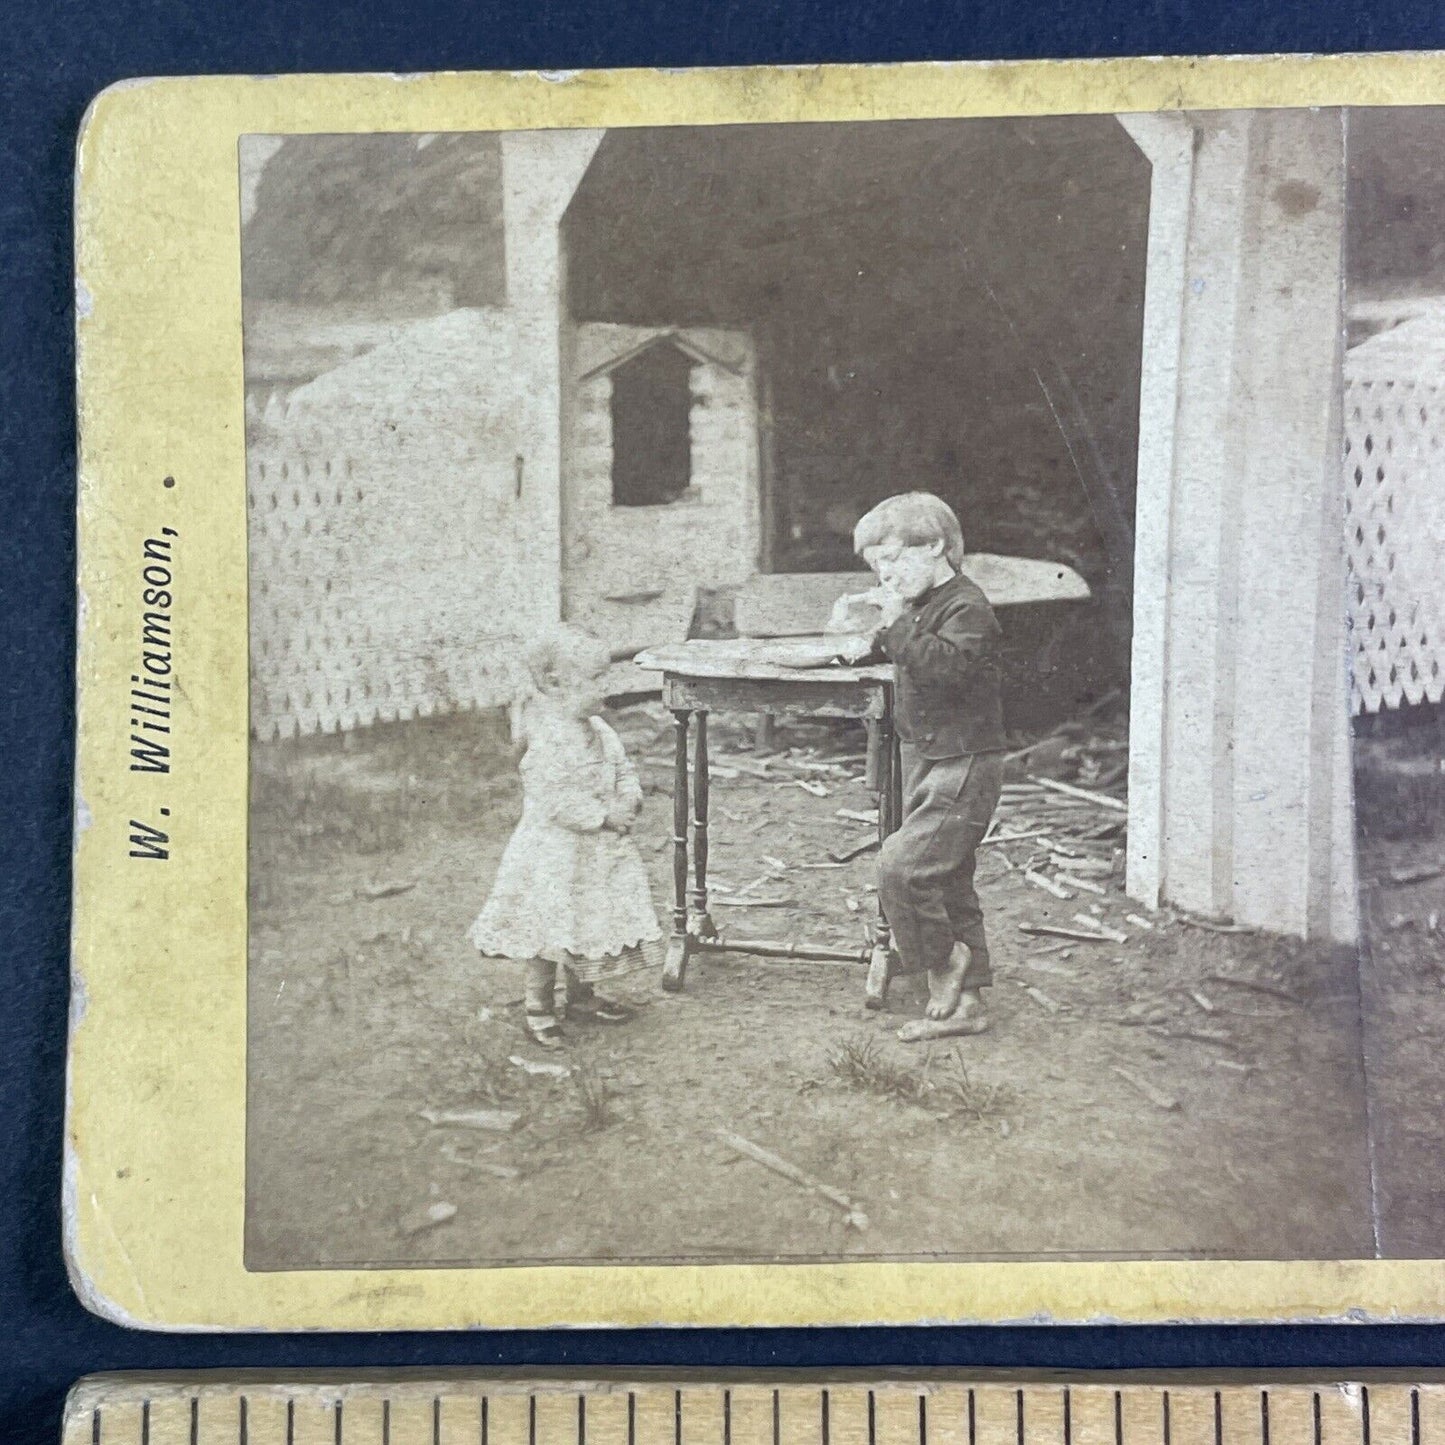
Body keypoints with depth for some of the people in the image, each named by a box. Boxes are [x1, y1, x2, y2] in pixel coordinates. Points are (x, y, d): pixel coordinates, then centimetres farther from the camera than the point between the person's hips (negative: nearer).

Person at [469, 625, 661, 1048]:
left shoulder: (599, 730, 4)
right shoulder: (548, 743, -24)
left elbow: (623, 770, 14)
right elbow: (557, 802, -28)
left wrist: (629, 800, -7)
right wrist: (604, 816, -24)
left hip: (599, 852, 8)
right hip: (555, 857, -8)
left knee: (591, 926, 19)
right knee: (551, 932, 2)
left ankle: (580, 992, 38)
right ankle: (539, 1008, 18)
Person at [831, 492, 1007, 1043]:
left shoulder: (966, 607, -16)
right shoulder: (919, 605, 12)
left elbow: (946, 667, -32)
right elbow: (908, 649, 31)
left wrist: (896, 621, -29)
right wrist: (870, 638, 11)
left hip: (962, 765, -10)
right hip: (924, 760, 10)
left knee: (900, 864, -18)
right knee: (946, 883, 13)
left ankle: (944, 962, 3)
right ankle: (965, 1001, 22)